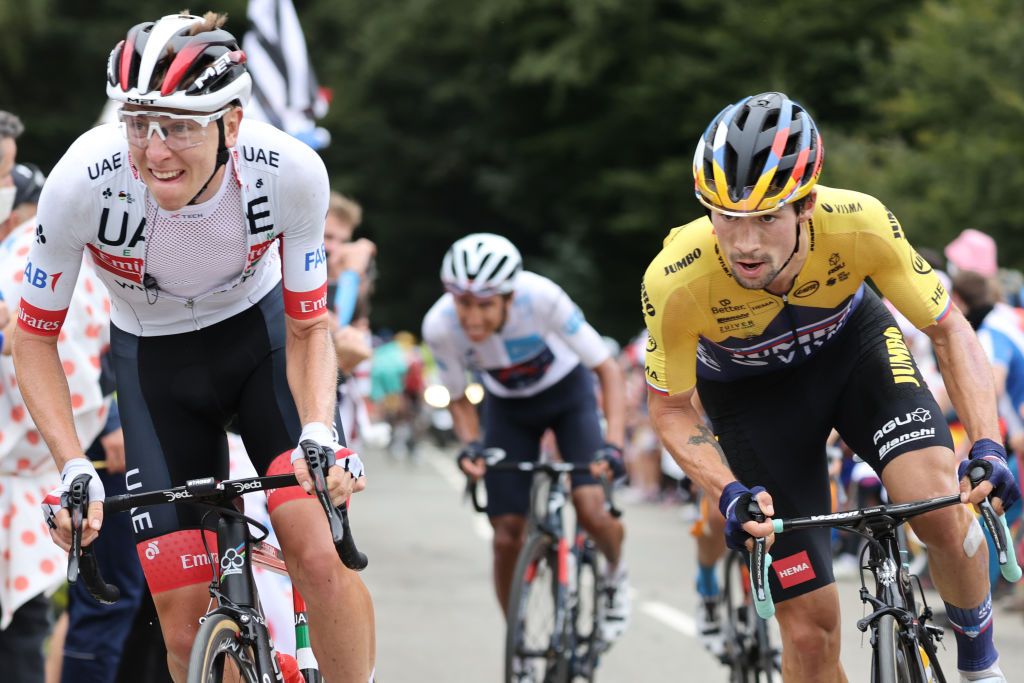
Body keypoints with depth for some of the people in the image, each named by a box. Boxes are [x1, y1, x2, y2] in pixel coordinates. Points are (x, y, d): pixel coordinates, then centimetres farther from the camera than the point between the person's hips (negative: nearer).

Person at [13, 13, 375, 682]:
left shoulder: (291, 172, -28)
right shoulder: (83, 183, -31)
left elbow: (308, 328, -13)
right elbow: (35, 335, -14)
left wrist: (320, 435, -30)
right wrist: (73, 468, -26)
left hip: (261, 332, 0)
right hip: (154, 362, 0)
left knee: (320, 556, -23)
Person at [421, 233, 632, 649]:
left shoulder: (540, 298, -36)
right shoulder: (440, 326, -29)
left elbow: (607, 369, -27)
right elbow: (459, 400, -9)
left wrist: (613, 445, -38)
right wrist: (470, 445, -29)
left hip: (567, 392, -2)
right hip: (508, 407, 2)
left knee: (591, 511, -20)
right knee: (507, 537, -6)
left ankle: (615, 574, 13)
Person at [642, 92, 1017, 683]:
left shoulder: (860, 224, -34)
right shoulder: (675, 283, -35)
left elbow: (948, 328, -18)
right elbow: (671, 409, -15)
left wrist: (988, 445, -32)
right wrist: (729, 493, -32)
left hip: (850, 341, 1)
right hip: (750, 386, -1)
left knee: (942, 507, -27)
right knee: (810, 629, -7)